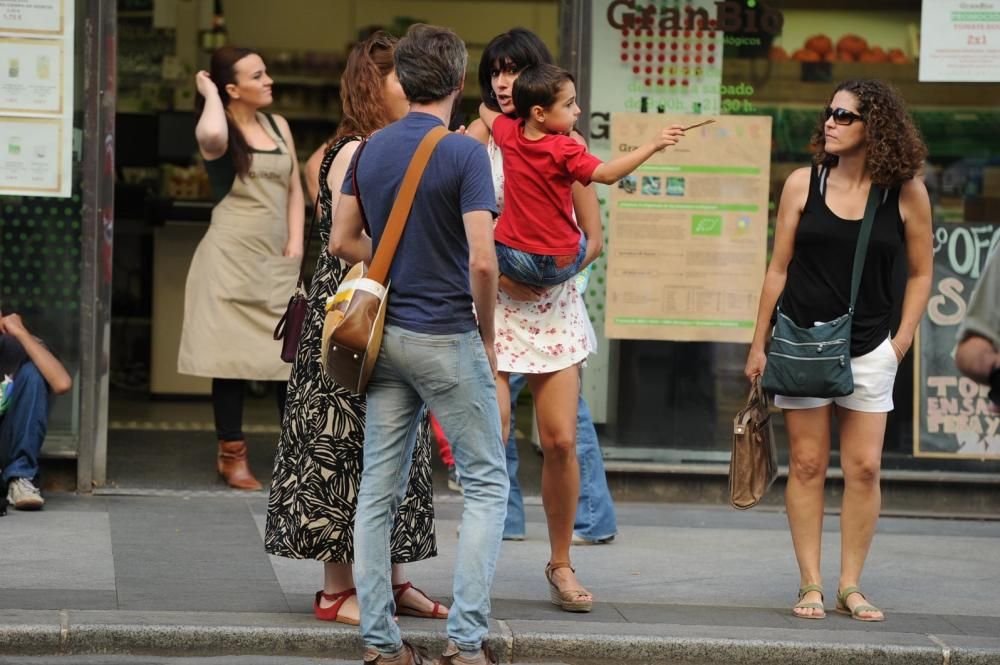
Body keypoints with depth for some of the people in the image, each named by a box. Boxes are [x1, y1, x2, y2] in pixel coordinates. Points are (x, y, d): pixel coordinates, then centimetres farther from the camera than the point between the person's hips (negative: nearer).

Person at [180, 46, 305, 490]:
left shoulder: (278, 126, 12)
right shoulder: (220, 131, -6)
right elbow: (212, 134, -33)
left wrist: (295, 241, 2)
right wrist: (208, 93, -14)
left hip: (277, 259, 5)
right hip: (232, 255, -5)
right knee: (233, 352, 0)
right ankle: (232, 454, 8)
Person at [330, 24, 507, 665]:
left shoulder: (371, 150, 6)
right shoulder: (465, 153, -13)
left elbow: (344, 241, 12)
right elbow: (482, 260, -18)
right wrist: (488, 337, -5)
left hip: (386, 338, 6)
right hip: (447, 338, -6)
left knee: (379, 491, 8)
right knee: (487, 482, 4)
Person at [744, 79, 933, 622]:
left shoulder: (906, 192, -2)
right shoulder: (803, 184, 0)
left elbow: (920, 273, 8)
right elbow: (779, 267, 5)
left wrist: (902, 339, -1)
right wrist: (759, 344, 5)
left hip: (868, 349, 0)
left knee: (864, 467, -1)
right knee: (807, 464, 2)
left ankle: (851, 586, 8)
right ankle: (810, 584, 8)